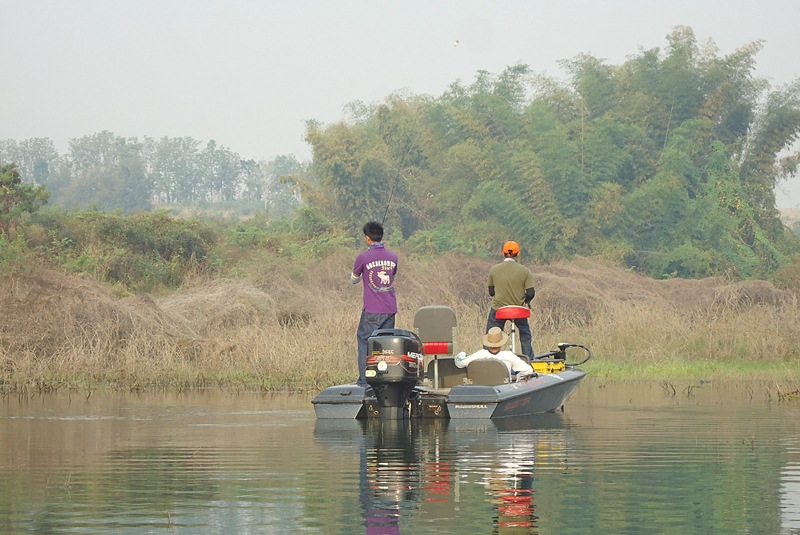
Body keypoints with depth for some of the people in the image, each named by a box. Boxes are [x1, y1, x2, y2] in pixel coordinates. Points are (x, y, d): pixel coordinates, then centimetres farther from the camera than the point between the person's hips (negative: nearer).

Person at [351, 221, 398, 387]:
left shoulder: (363, 258, -8)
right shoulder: (392, 257, 5)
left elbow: (353, 280, 8)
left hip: (371, 311, -4)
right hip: (390, 309, 4)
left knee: (365, 343, 3)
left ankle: (364, 381, -3)